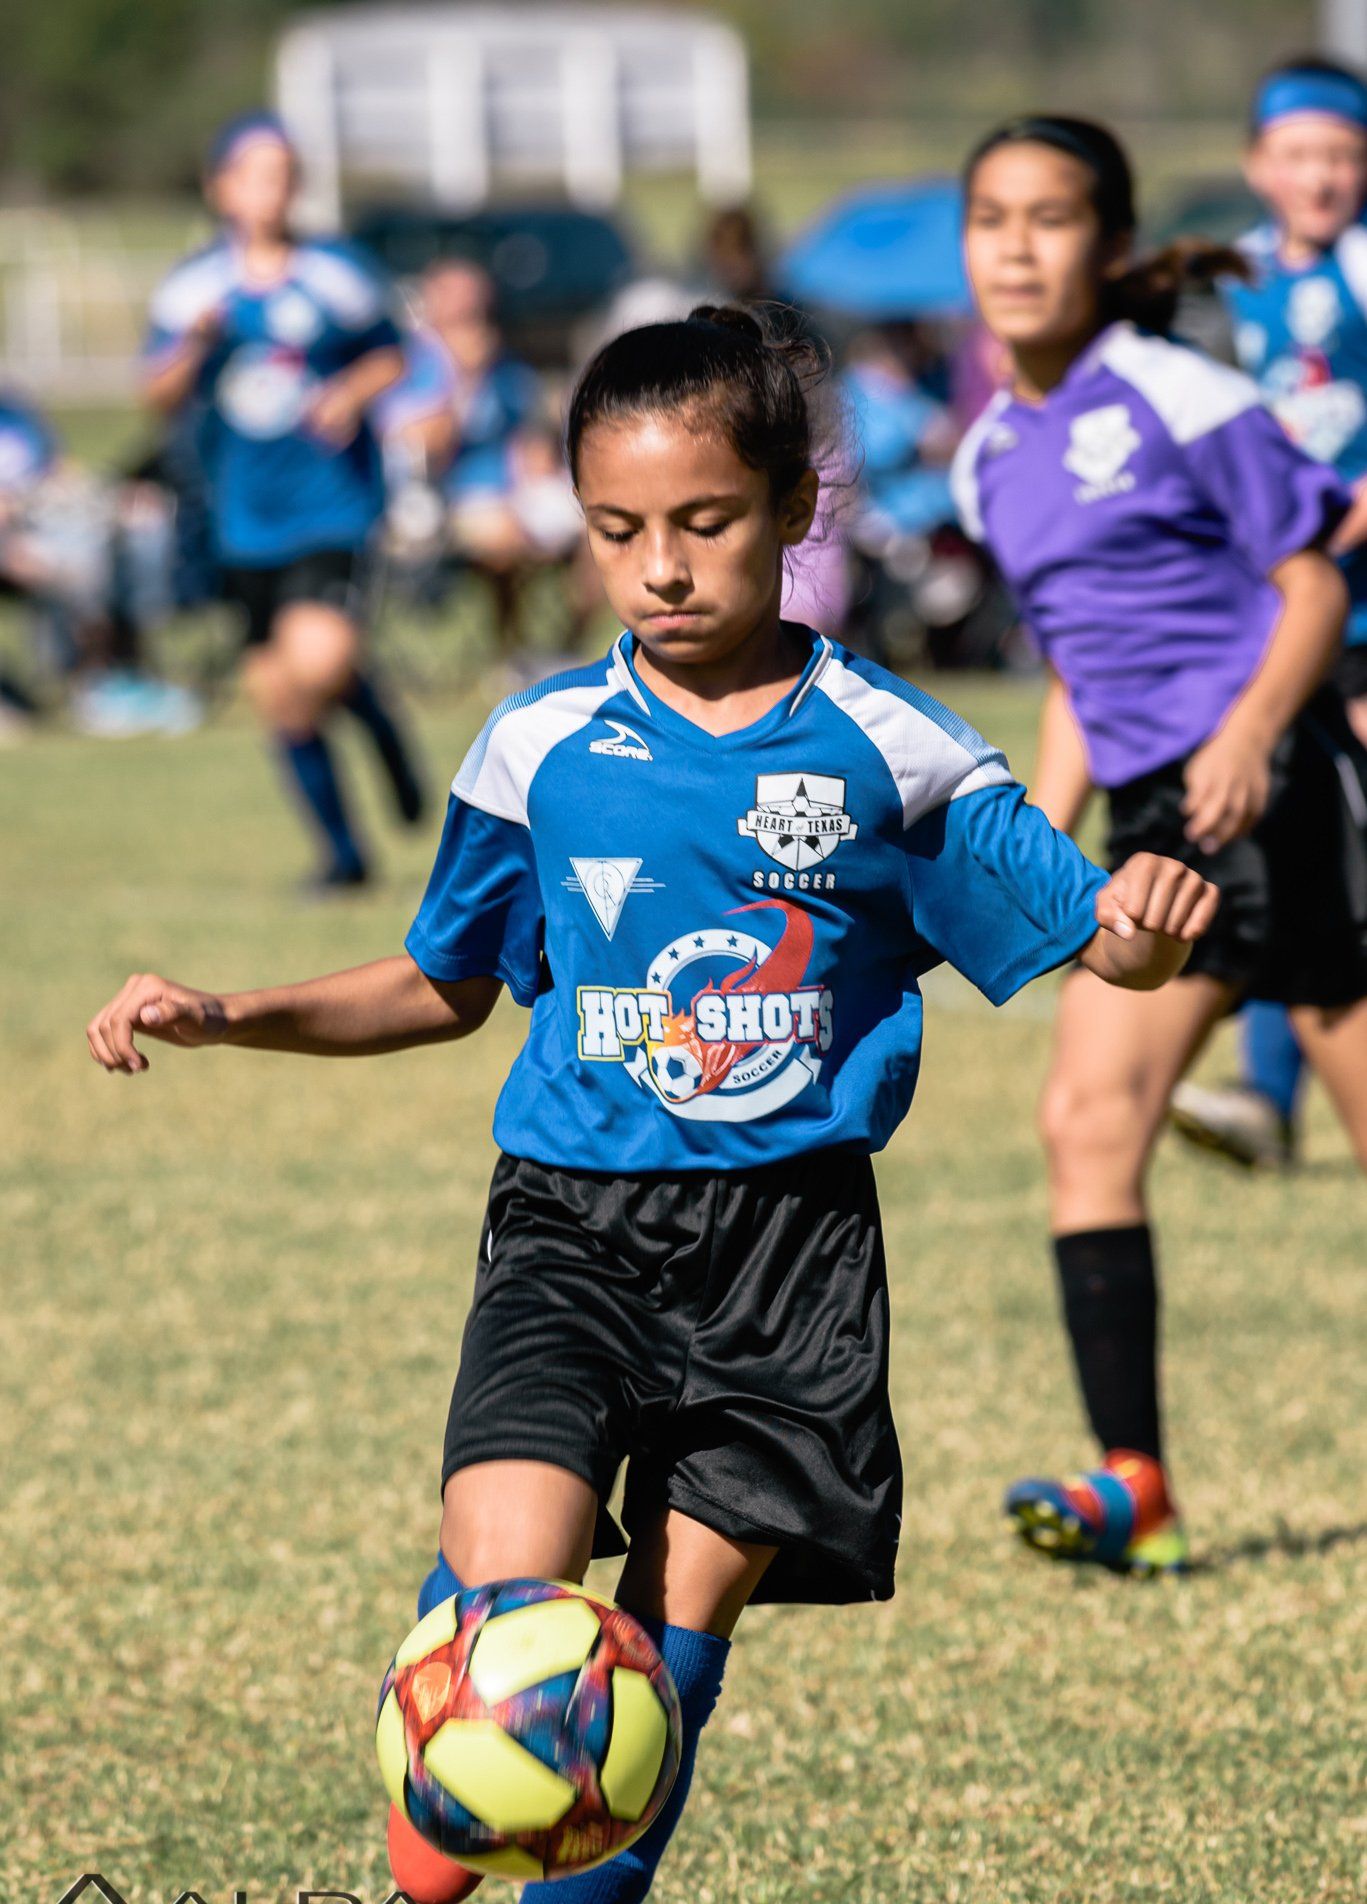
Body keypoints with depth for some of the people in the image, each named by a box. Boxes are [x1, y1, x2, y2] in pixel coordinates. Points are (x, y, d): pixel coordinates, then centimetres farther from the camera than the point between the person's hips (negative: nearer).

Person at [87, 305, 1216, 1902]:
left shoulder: (887, 751, 0)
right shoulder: (539, 752, 5)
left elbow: (1092, 940, 2)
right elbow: (445, 985, 19)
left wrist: (1143, 932, -22)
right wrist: (227, 1018, 8)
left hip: (791, 1244, 0)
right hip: (573, 1227, 0)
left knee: (678, 1629, 2)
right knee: (509, 1589, -20)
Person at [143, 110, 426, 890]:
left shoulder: (337, 274, -2)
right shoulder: (195, 288, 1)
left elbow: (391, 355, 10)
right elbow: (160, 398, 1)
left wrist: (352, 393, -10)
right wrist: (194, 345, -18)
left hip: (333, 498, -3)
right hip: (248, 518, 3)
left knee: (319, 661, -25)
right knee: (279, 695, 5)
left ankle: (377, 718, 10)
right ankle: (343, 849, 21)